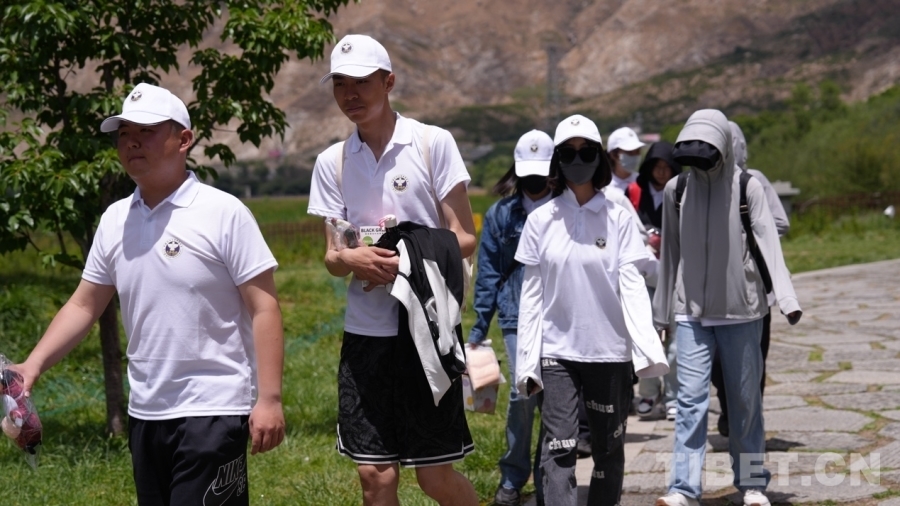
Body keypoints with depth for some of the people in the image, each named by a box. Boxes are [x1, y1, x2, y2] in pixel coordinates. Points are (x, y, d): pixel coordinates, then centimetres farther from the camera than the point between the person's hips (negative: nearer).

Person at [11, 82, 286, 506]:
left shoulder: (224, 213, -8)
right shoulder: (114, 220, 8)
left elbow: (263, 308, -10)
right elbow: (84, 306, 13)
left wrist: (269, 398, -15)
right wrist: (34, 365, 0)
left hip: (213, 410, -6)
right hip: (144, 412, 6)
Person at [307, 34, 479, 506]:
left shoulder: (432, 143, -2)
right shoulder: (332, 162, 8)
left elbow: (464, 238, -3)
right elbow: (331, 257, 8)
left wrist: (408, 263, -20)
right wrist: (349, 259, -16)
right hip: (366, 331, 3)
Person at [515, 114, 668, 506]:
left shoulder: (618, 219, 1)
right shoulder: (541, 220, 2)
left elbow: (631, 286, -4)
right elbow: (531, 294, 3)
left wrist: (648, 348, -17)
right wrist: (527, 359, 0)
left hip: (609, 351, 1)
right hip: (556, 351, 0)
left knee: (608, 450, 9)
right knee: (558, 448, -10)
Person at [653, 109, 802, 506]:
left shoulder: (747, 188, -5)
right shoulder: (676, 190, 2)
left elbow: (768, 244, -13)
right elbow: (670, 253, 9)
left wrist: (787, 298, -25)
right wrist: (661, 312, 12)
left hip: (741, 311, -1)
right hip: (692, 313, 1)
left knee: (745, 399, 9)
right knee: (691, 398, -6)